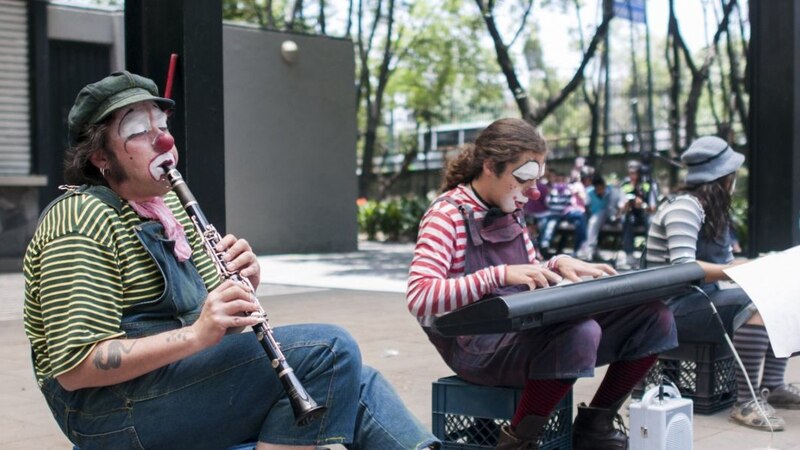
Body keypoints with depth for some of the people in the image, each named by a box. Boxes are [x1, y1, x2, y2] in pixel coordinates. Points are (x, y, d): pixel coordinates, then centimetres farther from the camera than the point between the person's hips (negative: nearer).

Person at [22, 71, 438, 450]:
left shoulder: (173, 206, 14)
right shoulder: (82, 220, -12)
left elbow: (223, 323, 16)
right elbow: (74, 368, -19)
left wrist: (242, 284, -7)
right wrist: (196, 335, -29)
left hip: (184, 374, 8)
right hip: (117, 411, -8)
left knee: (356, 385, -9)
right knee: (328, 348, -21)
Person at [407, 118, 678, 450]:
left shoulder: (509, 212, 11)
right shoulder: (447, 215, -13)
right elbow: (419, 298, -26)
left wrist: (557, 265, -2)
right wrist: (500, 275, -34)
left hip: (523, 328, 8)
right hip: (477, 345, -8)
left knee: (653, 316, -2)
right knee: (580, 332, -37)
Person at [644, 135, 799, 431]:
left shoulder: (713, 210, 14)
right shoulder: (684, 206, -16)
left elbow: (724, 263, 10)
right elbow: (682, 268, -27)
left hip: (704, 299, 10)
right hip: (676, 309, -10)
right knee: (755, 304, -28)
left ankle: (773, 386, 5)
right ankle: (745, 401, -24)